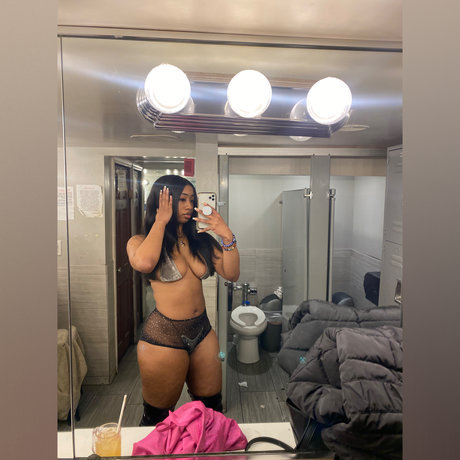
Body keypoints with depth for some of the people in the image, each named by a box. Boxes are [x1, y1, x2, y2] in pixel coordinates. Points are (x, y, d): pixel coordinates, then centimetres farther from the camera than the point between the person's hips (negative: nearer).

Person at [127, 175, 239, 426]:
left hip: (202, 331, 4)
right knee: (158, 417, 16)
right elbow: (144, 263, -30)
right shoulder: (141, 242, -6)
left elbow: (231, 274, -1)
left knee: (211, 408, 19)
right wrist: (161, 221, -17)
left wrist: (227, 236, -13)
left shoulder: (201, 240, 4)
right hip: (163, 336, -4)